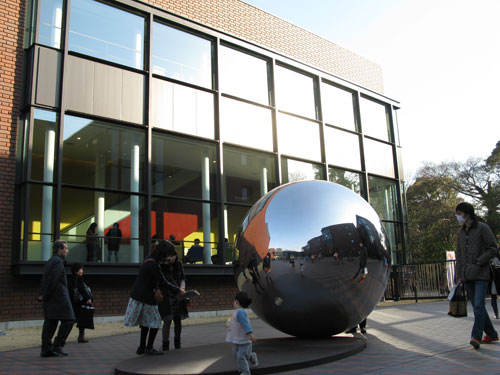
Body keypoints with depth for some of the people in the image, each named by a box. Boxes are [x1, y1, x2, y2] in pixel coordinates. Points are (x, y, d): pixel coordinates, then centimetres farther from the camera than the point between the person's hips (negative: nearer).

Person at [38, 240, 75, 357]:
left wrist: (41, 295, 11)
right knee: (68, 320, -5)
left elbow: (44, 280, 19)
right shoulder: (57, 261, -12)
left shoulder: (50, 261, 20)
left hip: (49, 299, 10)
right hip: (59, 297, -10)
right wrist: (44, 296, -11)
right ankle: (57, 346, -6)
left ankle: (46, 349, 10)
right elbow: (52, 280, -19)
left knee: (50, 323, 9)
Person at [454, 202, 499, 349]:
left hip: (481, 274, -6)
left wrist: (478, 262, -14)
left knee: (479, 305, -14)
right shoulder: (461, 232, 15)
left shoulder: (482, 228, -3)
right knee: (476, 306, 8)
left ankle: (476, 336, -12)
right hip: (467, 276, 6)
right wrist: (459, 275, 11)